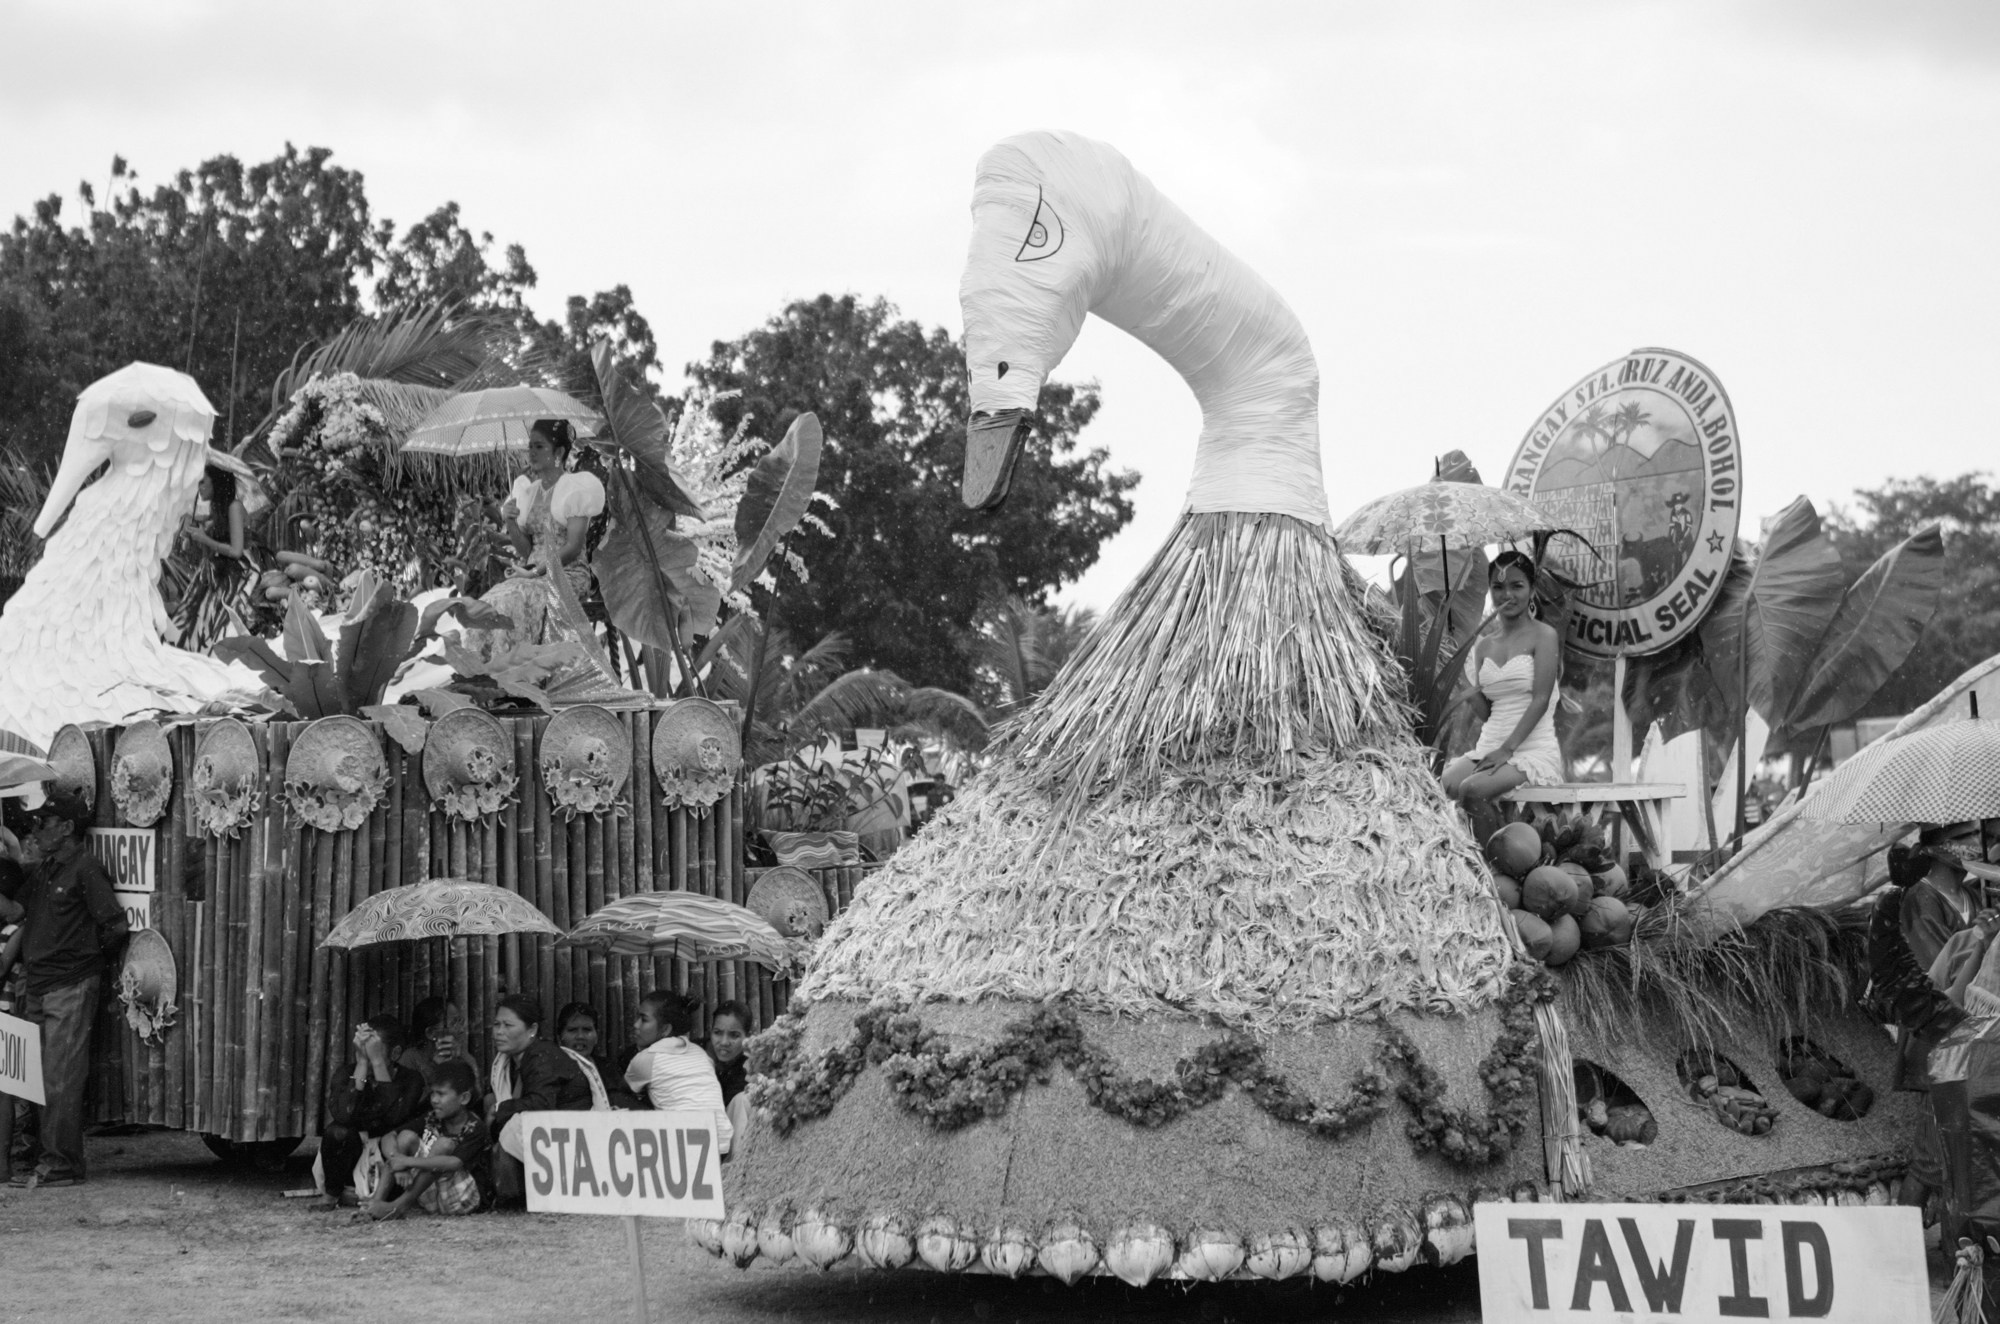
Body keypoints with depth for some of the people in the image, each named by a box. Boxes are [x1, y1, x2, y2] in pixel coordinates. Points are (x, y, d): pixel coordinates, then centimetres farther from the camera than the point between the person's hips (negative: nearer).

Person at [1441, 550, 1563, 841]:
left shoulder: (1543, 636, -2)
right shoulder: (1484, 646, 15)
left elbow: (1541, 699, -11)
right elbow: (1484, 711, 14)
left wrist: (1508, 748, -19)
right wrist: (1466, 689, -5)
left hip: (1534, 749, -5)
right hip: (1489, 746, 5)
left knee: (1472, 790, -30)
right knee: (1443, 784, -22)